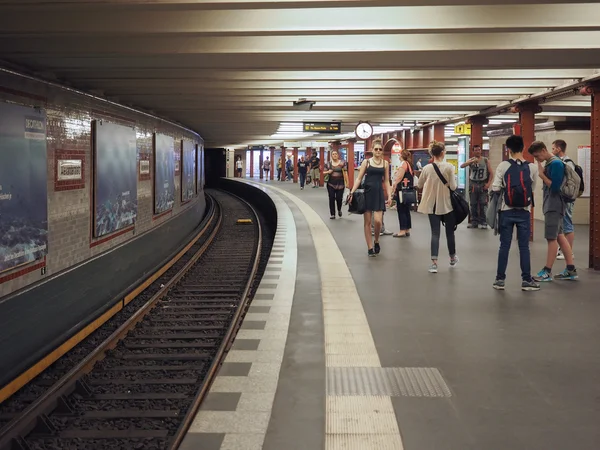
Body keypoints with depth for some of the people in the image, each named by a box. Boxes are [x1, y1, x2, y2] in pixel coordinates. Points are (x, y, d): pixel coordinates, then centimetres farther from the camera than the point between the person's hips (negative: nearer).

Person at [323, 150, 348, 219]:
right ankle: (332, 214, 9)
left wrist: (347, 182, -9)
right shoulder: (328, 164, 5)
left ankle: (339, 210, 31)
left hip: (340, 184, -2)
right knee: (331, 199, 1)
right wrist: (328, 172, -12)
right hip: (331, 184, 2)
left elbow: (345, 173, -4)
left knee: (339, 198, 0)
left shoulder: (342, 163, -1)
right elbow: (324, 172, 10)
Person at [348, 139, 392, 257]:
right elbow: (359, 178, 0)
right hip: (367, 192, -1)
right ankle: (370, 247, 10)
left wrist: (389, 195, 0)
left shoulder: (385, 163, 7)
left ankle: (376, 241, 16)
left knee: (378, 221, -11)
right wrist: (352, 192, -8)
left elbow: (386, 181, 10)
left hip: (379, 193, 1)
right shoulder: (366, 162, 1)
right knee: (367, 222, 1)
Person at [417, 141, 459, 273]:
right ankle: (452, 258, 31)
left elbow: (419, 185, 7)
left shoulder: (426, 168, -5)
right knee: (450, 232, 15)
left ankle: (434, 262, -7)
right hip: (446, 204, -2)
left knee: (435, 233, 3)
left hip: (432, 204, 2)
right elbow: (453, 186, -13)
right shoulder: (449, 167, -12)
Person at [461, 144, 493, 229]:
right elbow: (462, 166, -14)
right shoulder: (471, 160, 4)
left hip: (483, 184, -1)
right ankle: (474, 222, 12)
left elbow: (491, 173, 3)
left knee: (483, 204, -4)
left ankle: (483, 222, 0)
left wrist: (488, 183, -9)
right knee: (473, 204, 5)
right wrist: (472, 161, -27)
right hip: (473, 184, 1)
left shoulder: (486, 160, 4)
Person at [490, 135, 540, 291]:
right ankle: (526, 280, 9)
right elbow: (532, 188, 2)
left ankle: (500, 279, 11)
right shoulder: (532, 167, -5)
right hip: (524, 212, 0)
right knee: (524, 246, 6)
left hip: (507, 211, 0)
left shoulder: (503, 166, -8)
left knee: (504, 246, 7)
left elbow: (495, 188, -10)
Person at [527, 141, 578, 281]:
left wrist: (542, 175, -15)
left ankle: (547, 272, -1)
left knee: (552, 238, -5)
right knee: (559, 236, 11)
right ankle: (571, 270, 14)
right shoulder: (548, 163, 12)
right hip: (551, 205, 10)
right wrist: (542, 174, 4)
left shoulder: (556, 163, -16)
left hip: (554, 206, -10)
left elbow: (554, 187, -20)